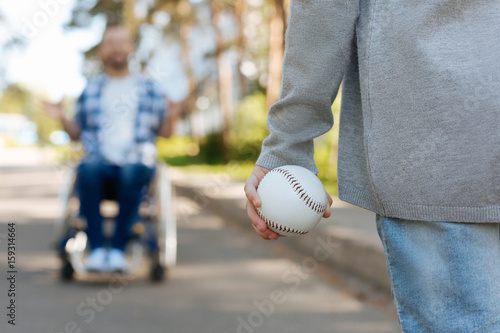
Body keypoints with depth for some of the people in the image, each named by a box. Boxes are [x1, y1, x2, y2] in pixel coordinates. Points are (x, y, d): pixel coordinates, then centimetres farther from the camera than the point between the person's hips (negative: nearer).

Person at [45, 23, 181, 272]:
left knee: (131, 172, -37)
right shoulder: (91, 90, 19)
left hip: (137, 160, -1)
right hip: (101, 160, 1)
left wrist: (172, 116, -3)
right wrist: (62, 118, 1)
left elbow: (165, 132, 16)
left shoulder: (149, 89, 18)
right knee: (88, 169, -36)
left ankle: (118, 249, -34)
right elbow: (77, 133, 19)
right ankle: (97, 248, -36)